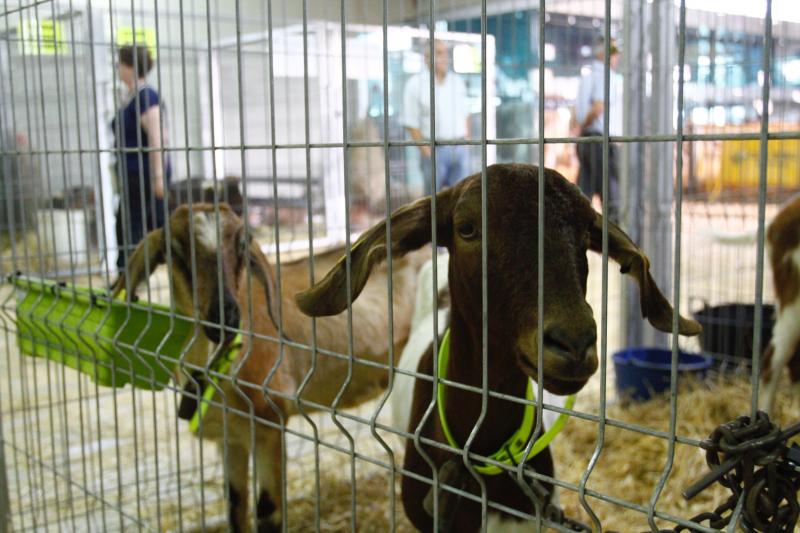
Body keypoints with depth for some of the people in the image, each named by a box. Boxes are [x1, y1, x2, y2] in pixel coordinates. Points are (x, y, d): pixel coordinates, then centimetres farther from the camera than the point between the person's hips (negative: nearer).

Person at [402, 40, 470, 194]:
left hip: (460, 148, 5)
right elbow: (411, 123, -6)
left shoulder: (457, 81, 12)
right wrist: (427, 152, -10)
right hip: (435, 150, -4)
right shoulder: (415, 84, -4)